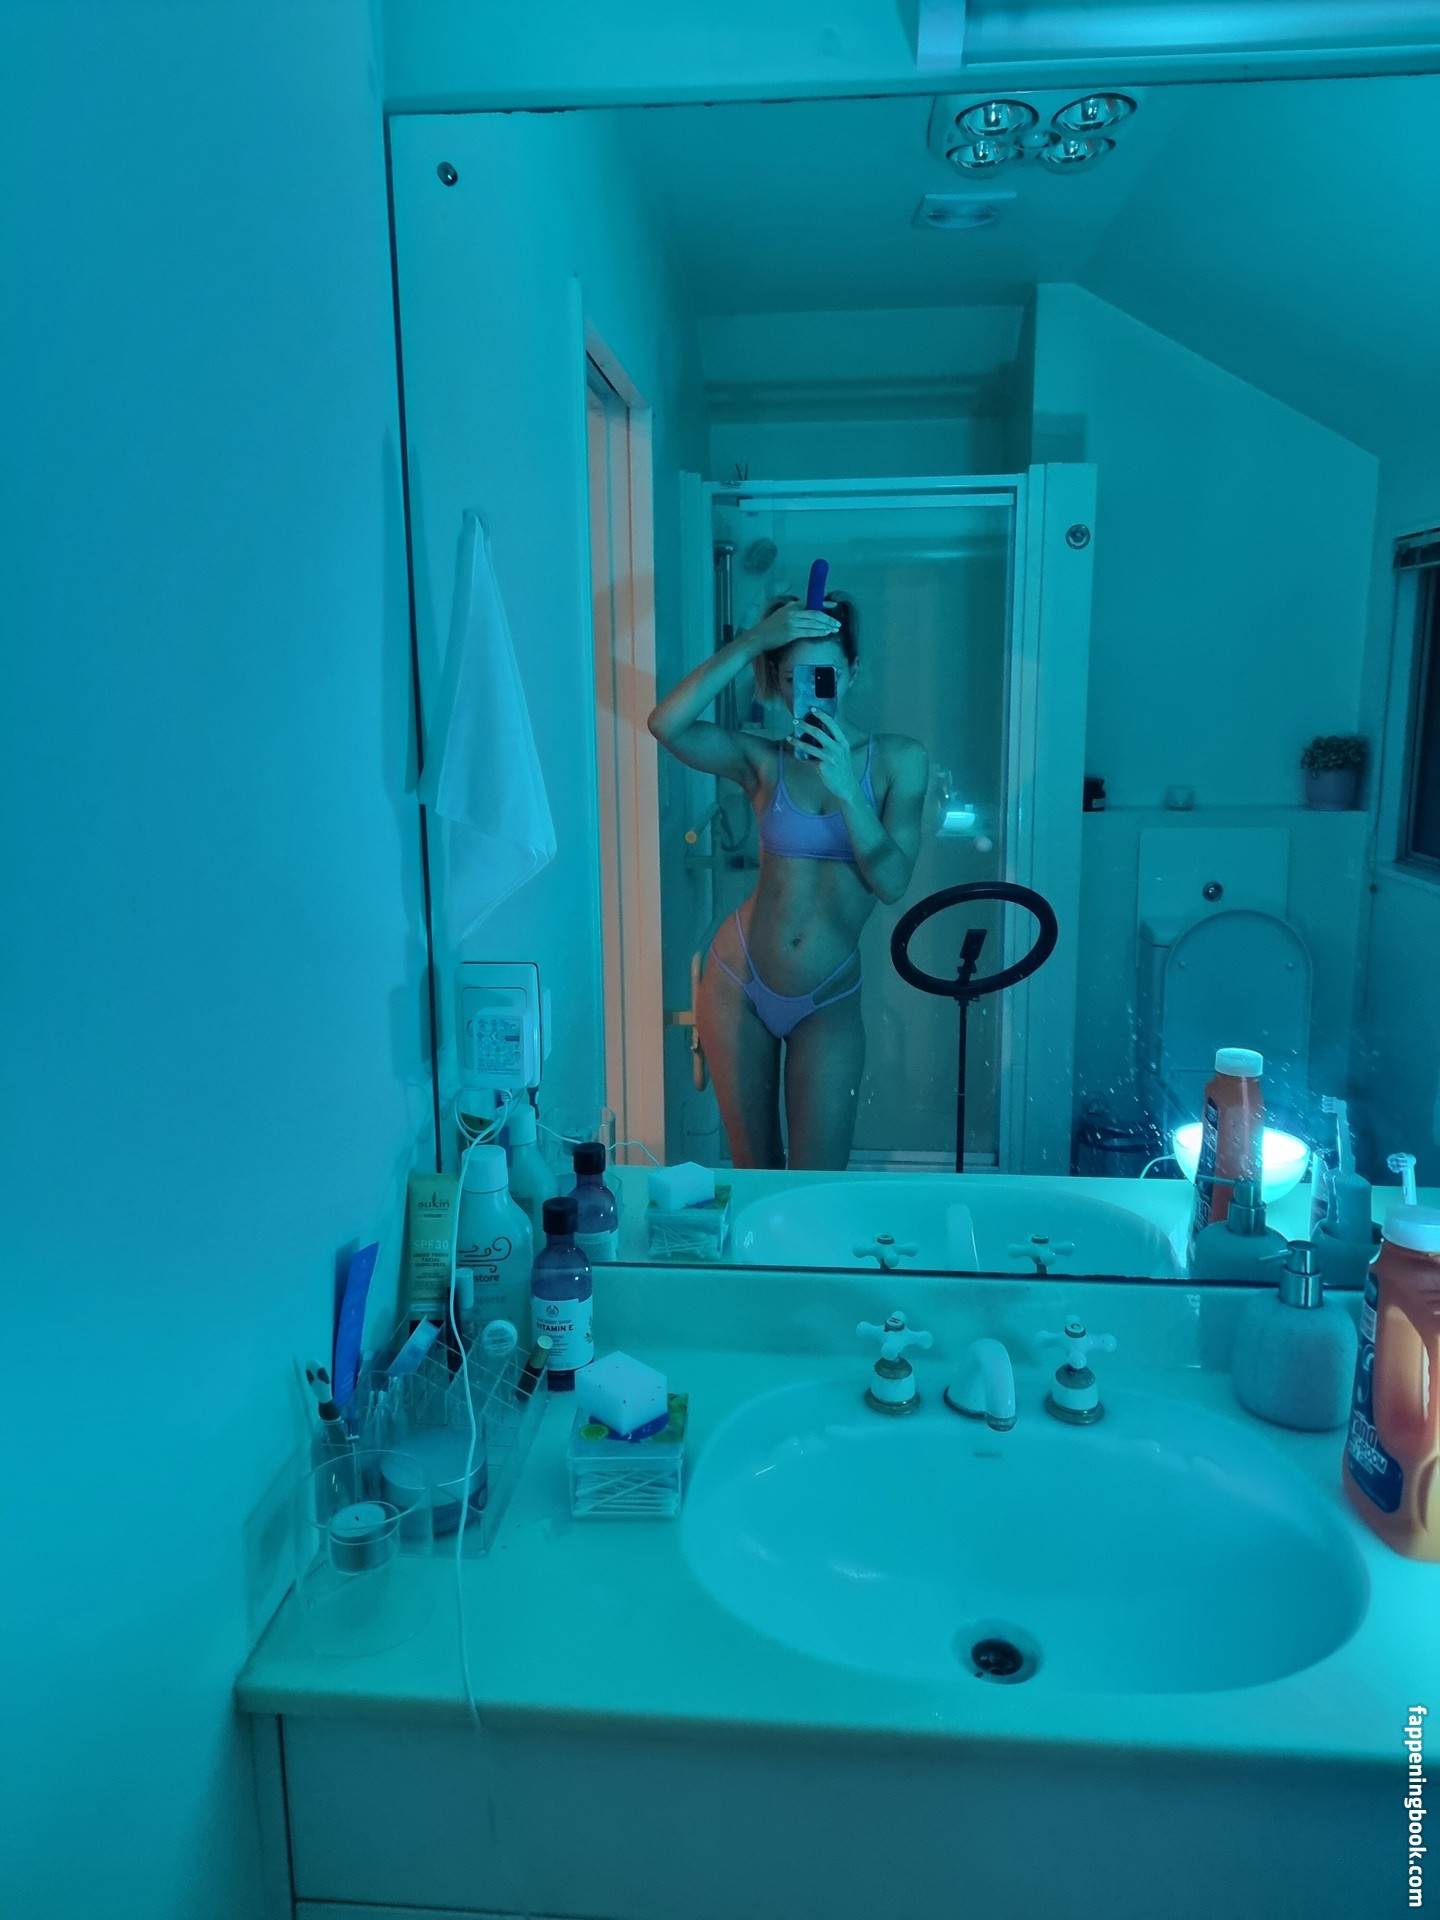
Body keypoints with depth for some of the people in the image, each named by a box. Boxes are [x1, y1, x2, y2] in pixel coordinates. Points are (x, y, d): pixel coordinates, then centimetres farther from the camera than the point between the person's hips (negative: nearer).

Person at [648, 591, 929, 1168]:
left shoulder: (898, 759, -2)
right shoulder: (762, 760, -3)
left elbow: (892, 882, -11)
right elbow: (667, 724, -21)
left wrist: (846, 786, -23)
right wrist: (752, 640, -24)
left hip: (827, 1001, 0)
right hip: (740, 984, 1)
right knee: (754, 1170, 14)